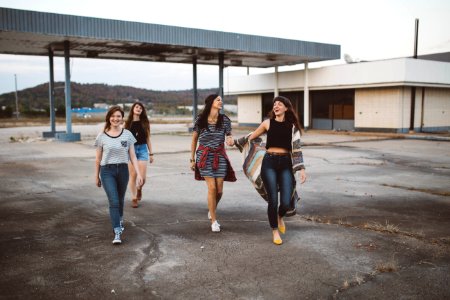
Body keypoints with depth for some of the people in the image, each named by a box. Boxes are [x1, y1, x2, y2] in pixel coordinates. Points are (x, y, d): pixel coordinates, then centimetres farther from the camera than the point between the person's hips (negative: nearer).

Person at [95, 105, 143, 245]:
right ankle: (117, 232, -8)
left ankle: (120, 219, 45)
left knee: (120, 199, 17)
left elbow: (132, 156, 2)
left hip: (123, 170, 2)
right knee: (113, 201, -12)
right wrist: (97, 176, 10)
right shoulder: (102, 136, -2)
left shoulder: (127, 135, 1)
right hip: (107, 171, -2)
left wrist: (138, 173, -5)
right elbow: (98, 158, 5)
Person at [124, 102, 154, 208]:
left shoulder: (145, 123, 6)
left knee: (143, 177, -7)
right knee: (133, 175, 2)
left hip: (142, 149, 1)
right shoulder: (128, 123, 3)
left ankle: (139, 189, 27)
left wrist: (151, 153, 9)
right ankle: (134, 198, 15)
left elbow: (148, 139, 10)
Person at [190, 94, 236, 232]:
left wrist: (230, 140, -19)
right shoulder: (200, 120, -3)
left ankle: (211, 211, 34)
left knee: (219, 190, 2)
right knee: (212, 188, -11)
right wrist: (192, 159, 5)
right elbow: (194, 140, 5)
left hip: (220, 156, 2)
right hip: (204, 156, -2)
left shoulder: (225, 120, 0)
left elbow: (229, 136, 7)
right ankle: (214, 221, 3)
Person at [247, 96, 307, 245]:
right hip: (269, 163, -1)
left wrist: (301, 168, -1)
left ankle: (280, 217, 31)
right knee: (273, 200, -3)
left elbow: (297, 148, 6)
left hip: (286, 164, 1)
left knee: (286, 202, -7)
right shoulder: (268, 123, 7)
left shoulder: (292, 126, 9)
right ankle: (275, 231, 19)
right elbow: (251, 137, 20)